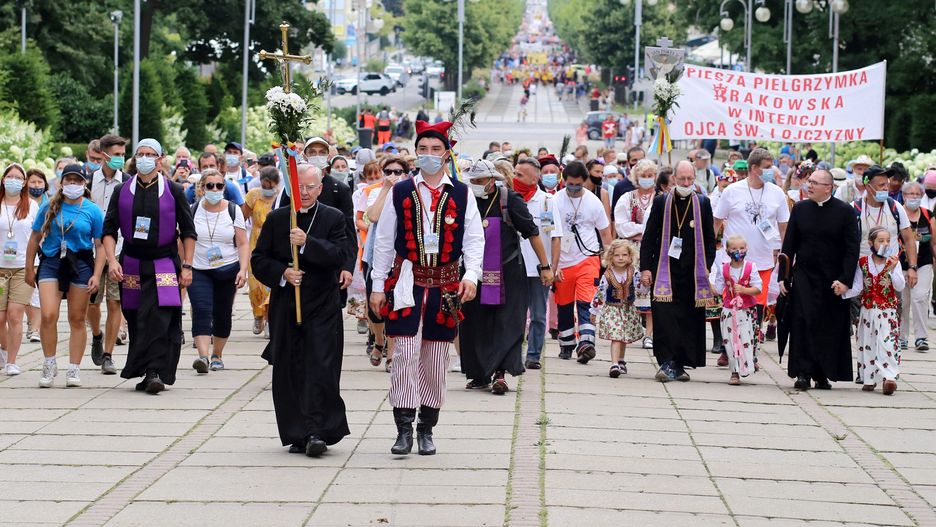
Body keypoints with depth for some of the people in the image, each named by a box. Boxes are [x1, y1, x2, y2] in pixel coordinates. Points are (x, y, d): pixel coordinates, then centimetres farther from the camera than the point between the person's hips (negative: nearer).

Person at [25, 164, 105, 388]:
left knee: (77, 319, 4)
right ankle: (49, 365, 4)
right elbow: (35, 238, 12)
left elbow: (100, 245, 3)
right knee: (48, 316, -13)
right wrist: (29, 269, 10)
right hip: (51, 263, 0)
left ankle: (74, 369, 14)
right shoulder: (49, 207, 6)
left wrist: (96, 275, -6)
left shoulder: (93, 210, 3)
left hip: (81, 264, 0)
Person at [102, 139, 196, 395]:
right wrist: (112, 260, -9)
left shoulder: (174, 191, 2)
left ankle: (155, 372, -17)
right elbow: (109, 229, 6)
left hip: (164, 265, -3)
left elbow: (188, 232, 5)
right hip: (131, 265, 3)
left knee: (159, 318, -16)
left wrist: (187, 266, -2)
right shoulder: (122, 191, 6)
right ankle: (149, 373, 15)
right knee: (136, 320, 5)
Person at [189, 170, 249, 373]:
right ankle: (203, 356, -28)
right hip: (199, 271, -1)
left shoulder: (233, 210, -1)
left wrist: (243, 270, -14)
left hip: (228, 270, 1)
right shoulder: (193, 211, 0)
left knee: (222, 314, 8)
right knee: (201, 311, -17)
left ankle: (217, 355, 26)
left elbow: (243, 244, -2)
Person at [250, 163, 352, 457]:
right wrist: (282, 273, -10)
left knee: (321, 369, -11)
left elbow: (341, 255, -11)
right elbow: (258, 260, 8)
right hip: (285, 307, 2)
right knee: (289, 372, 3)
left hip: (322, 308, -2)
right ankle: (297, 436, 11)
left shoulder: (333, 218, 2)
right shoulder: (276, 219, 8)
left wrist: (307, 243, -22)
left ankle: (317, 432, -9)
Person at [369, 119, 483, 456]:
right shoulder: (400, 192, 4)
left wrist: (471, 274, -13)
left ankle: (427, 430, 17)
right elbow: (384, 241, 6)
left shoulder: (461, 194, 5)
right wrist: (378, 286, 2)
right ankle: (404, 429, -6)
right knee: (406, 353, -10)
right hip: (407, 283, -1)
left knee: (436, 359, 6)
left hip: (445, 285, 1)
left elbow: (474, 239, 3)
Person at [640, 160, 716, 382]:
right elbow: (649, 237, 4)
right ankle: (667, 362, -9)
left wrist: (707, 267, 1)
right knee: (664, 316, -12)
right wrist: (645, 268, -2)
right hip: (665, 270, -2)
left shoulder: (703, 204, 7)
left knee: (690, 319, 3)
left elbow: (710, 239, 10)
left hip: (693, 272, 2)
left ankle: (679, 365, 11)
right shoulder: (661, 202, 3)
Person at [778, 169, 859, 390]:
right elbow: (788, 245, 9)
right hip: (803, 276, 1)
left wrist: (845, 280, -12)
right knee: (803, 323, -9)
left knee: (830, 328, 3)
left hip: (832, 280, -1)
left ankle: (822, 375, 12)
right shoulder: (800, 209, 6)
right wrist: (783, 276, 3)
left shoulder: (845, 211, -2)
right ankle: (803, 373, -7)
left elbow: (852, 248, -4)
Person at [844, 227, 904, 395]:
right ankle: (869, 379, 17)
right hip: (868, 310, 2)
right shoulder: (863, 263, 1)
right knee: (867, 345, 7)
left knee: (886, 343, -14)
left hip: (888, 312, -2)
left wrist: (892, 270, -21)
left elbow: (900, 287, -8)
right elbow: (857, 288, 0)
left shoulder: (893, 262, -1)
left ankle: (889, 378, -20)